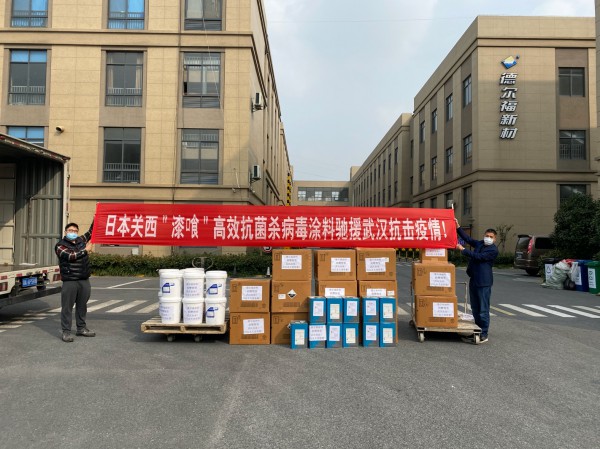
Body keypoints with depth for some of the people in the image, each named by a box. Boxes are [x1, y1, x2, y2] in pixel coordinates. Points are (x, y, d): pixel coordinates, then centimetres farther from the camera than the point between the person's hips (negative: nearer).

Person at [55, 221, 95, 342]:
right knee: (67, 307, -3)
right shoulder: (60, 245, -2)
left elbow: (91, 232, 27)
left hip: (84, 280, 5)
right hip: (70, 281, -5)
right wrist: (85, 250, -8)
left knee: (82, 306, 13)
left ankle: (81, 328, 24)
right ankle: (66, 332, 4)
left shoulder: (81, 240, 15)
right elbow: (70, 256, -17)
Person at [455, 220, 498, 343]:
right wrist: (458, 227, 0)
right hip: (473, 280, 8)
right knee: (475, 308, 15)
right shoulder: (479, 244, 13)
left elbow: (478, 257, -16)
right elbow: (467, 238, 10)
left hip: (483, 282, -8)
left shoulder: (493, 250, -9)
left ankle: (483, 335, 2)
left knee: (483, 309, -4)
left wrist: (462, 249, -14)